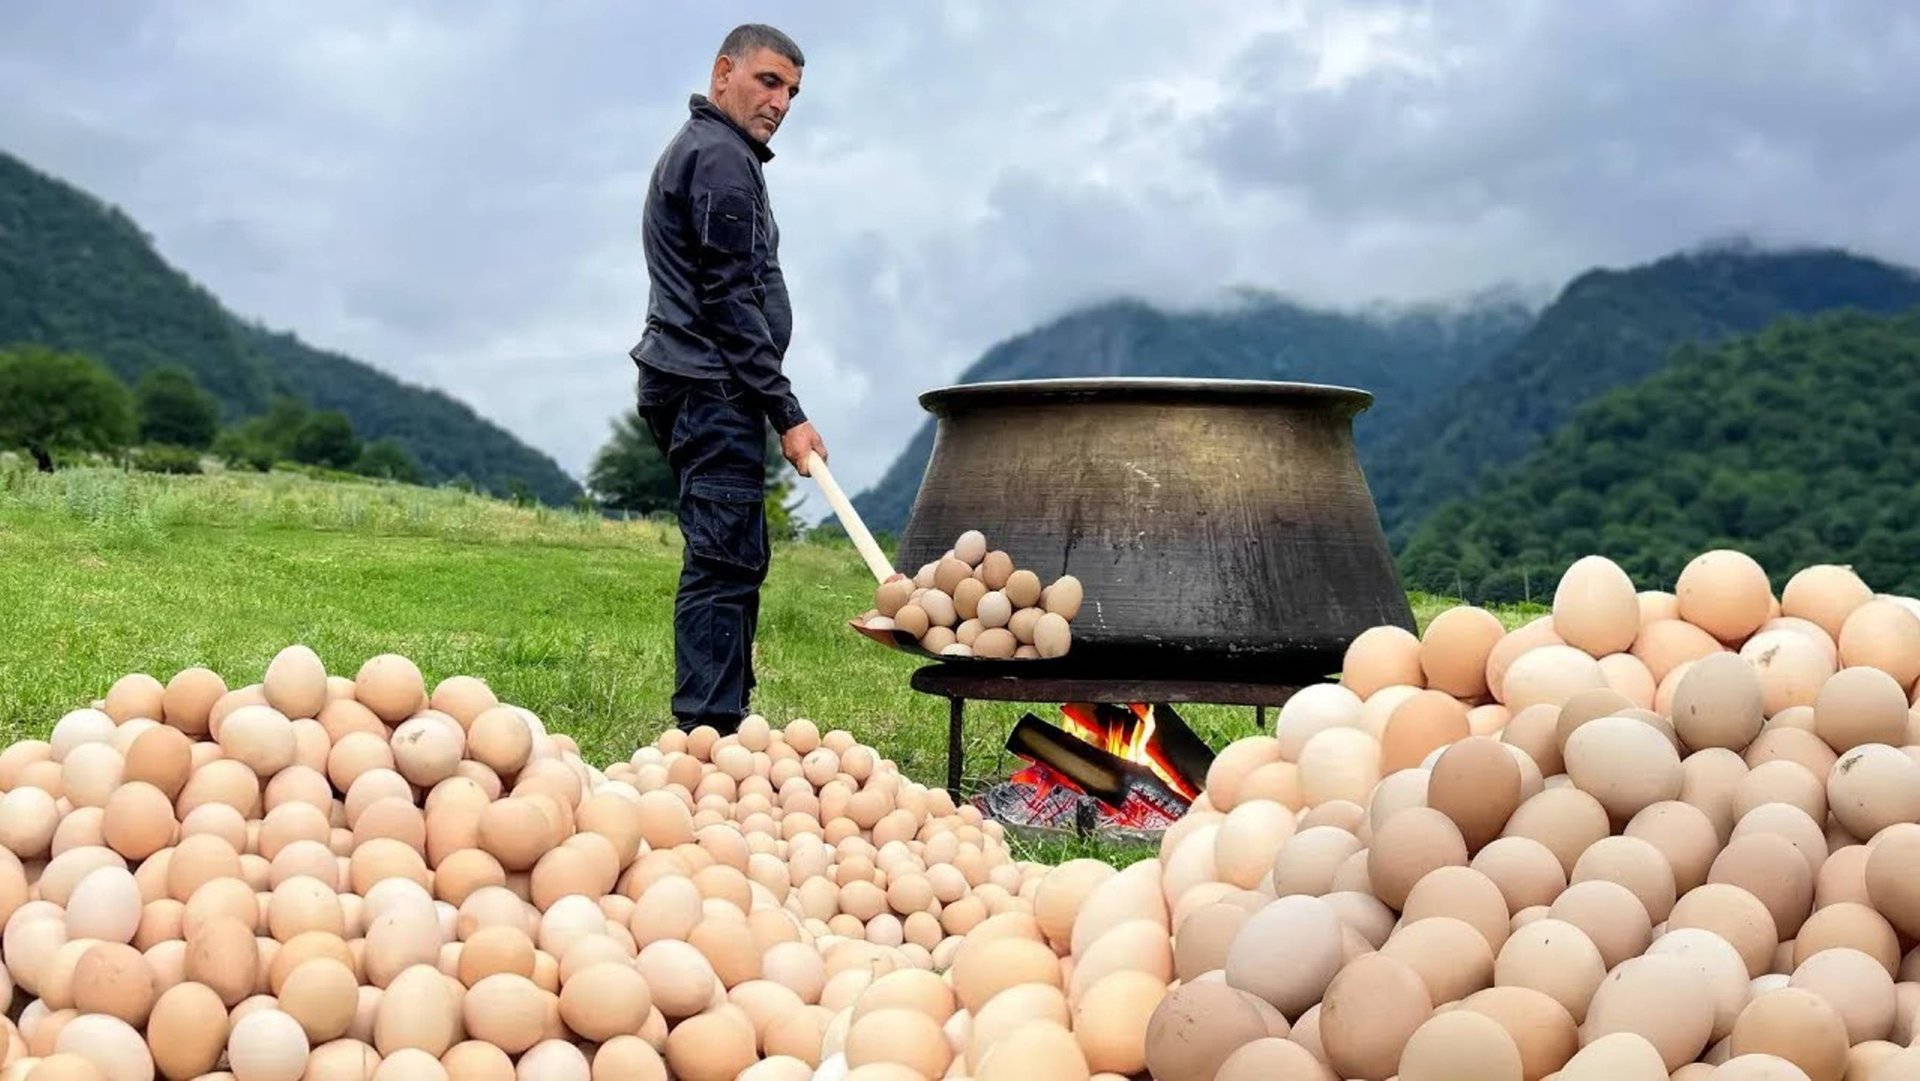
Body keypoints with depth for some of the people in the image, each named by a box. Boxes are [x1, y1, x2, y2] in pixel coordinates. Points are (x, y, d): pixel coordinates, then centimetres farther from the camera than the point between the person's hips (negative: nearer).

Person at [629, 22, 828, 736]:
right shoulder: (721, 157, -9)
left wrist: (773, 405, 24)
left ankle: (713, 734, 13)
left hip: (692, 389, 11)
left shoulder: (695, 150, 25)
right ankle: (709, 735, -15)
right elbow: (730, 300, -16)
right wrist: (786, 412, -16)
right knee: (725, 562, -13)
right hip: (713, 389, -11)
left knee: (731, 561, 11)